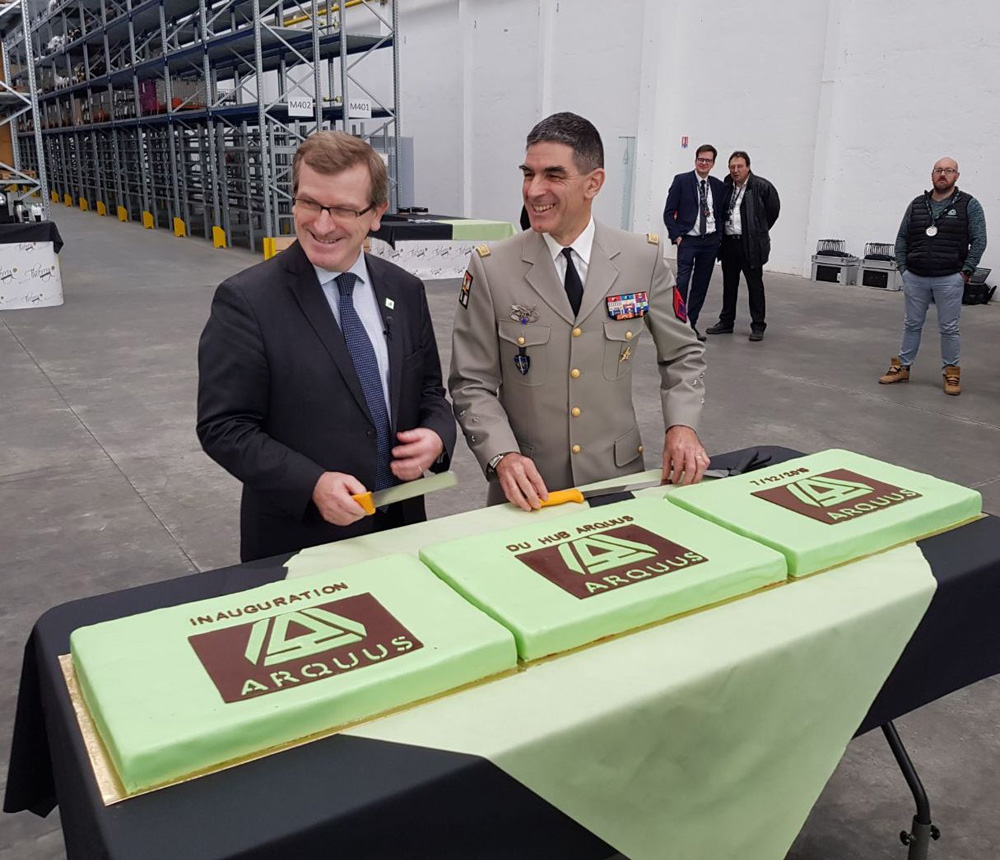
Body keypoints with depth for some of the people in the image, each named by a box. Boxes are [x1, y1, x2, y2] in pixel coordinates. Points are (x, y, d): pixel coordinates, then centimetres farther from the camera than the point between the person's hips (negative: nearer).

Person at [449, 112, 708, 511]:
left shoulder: (645, 258, -4)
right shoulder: (491, 268, -9)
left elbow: (683, 354, 7)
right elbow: (472, 384, -7)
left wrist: (682, 424, -8)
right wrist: (503, 456, -21)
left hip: (618, 479, 2)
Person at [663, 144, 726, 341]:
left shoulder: (718, 186, 8)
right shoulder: (681, 180, -2)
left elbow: (720, 214, 14)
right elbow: (669, 212, -3)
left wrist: (719, 237, 3)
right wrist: (676, 236, -9)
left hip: (710, 241, 4)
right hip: (688, 240, -4)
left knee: (701, 284, 7)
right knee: (682, 282, -13)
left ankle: (692, 324, 15)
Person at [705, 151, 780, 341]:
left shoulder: (762, 186, -7)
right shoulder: (725, 187, 6)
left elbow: (773, 210, 4)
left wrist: (759, 231, 9)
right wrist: (723, 234, 10)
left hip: (751, 245, -5)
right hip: (729, 242, 5)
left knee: (755, 285, 2)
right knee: (729, 284, 13)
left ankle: (758, 326, 8)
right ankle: (726, 322, 22)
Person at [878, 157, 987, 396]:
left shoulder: (969, 205, 0)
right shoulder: (916, 205, 8)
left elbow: (979, 241, -2)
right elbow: (902, 238, 12)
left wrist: (966, 272, -8)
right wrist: (902, 268, 4)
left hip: (949, 280, -3)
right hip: (915, 278, 3)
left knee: (949, 329, 3)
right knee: (912, 325, 11)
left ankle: (951, 373, 13)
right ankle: (902, 367, 20)